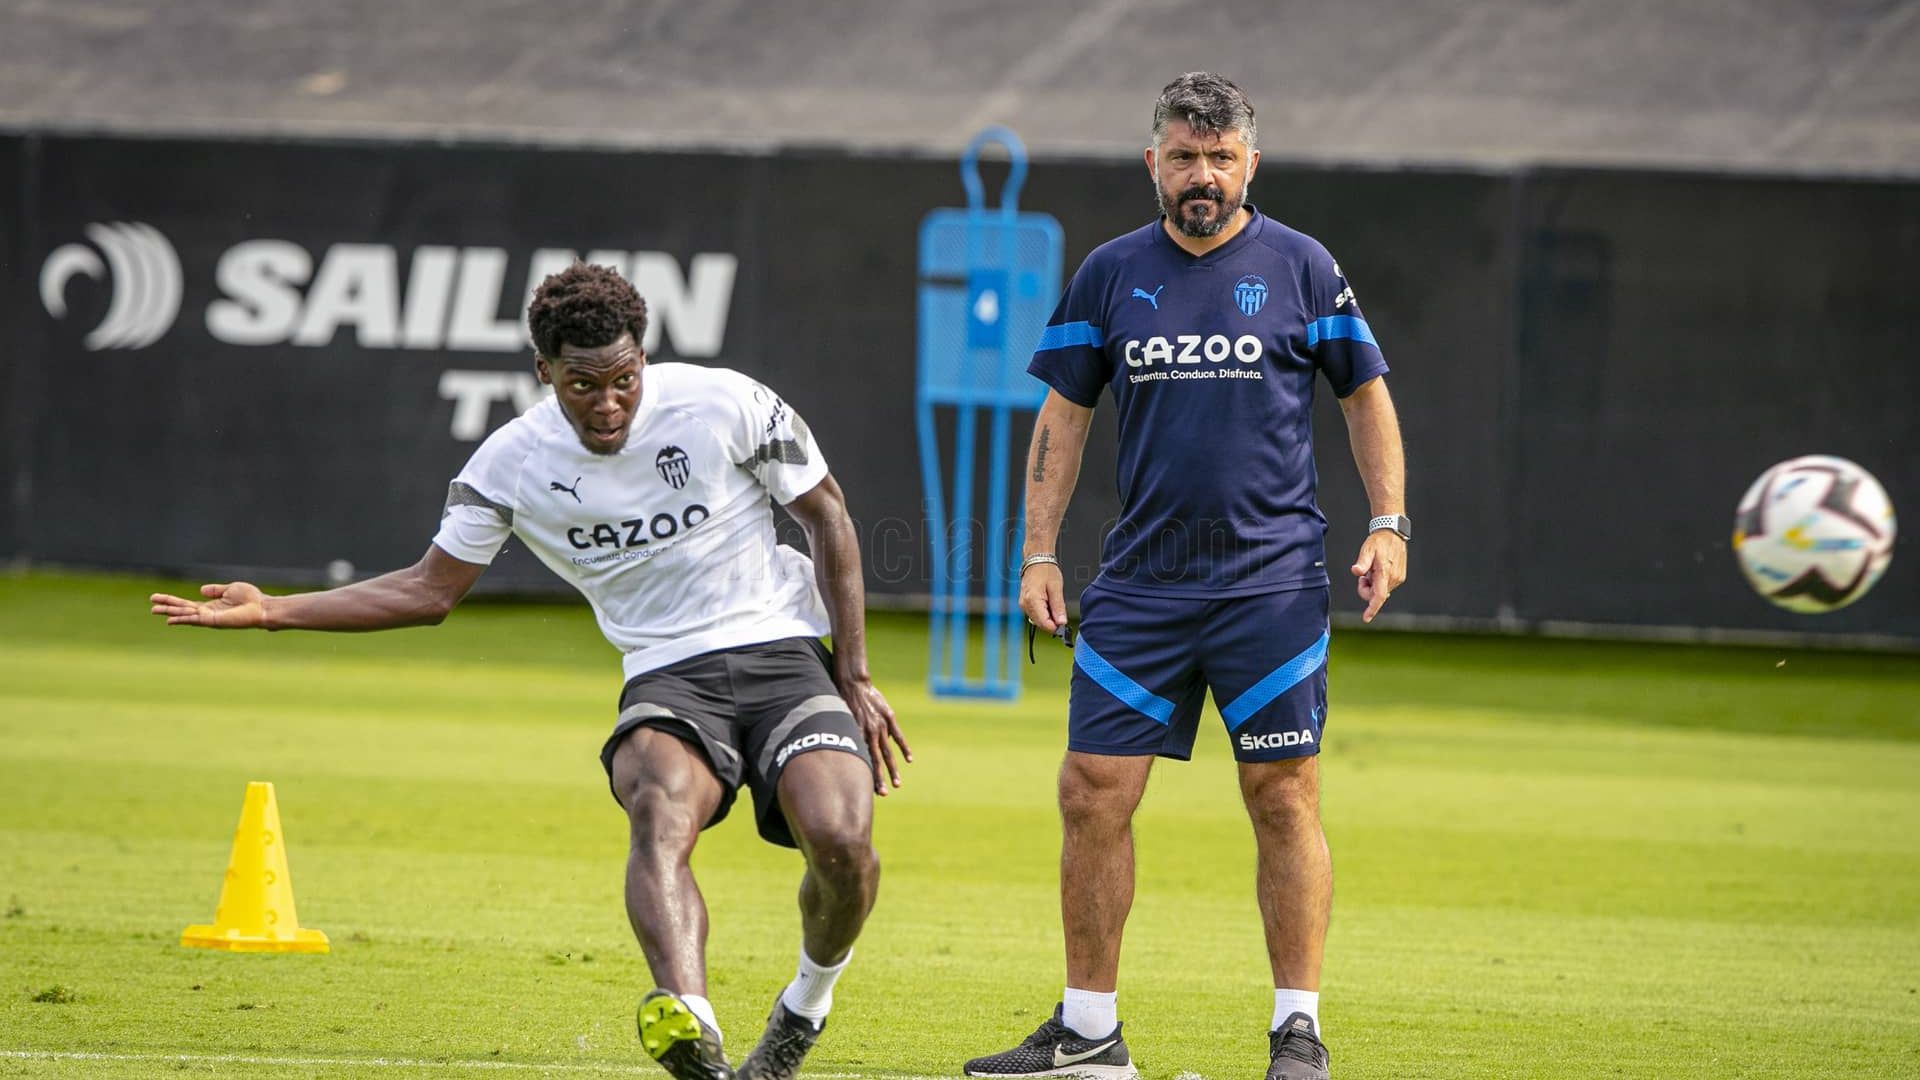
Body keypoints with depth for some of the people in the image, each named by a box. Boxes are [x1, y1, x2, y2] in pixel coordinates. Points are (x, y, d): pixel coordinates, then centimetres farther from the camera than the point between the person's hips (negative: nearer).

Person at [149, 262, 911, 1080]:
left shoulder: (725, 406, -7)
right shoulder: (514, 462, -1)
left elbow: (827, 519, 4)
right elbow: (431, 589, 9)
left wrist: (854, 677, 2)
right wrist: (271, 612, 0)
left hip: (781, 652, -1)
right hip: (666, 680, 1)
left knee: (840, 837, -26)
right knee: (659, 810, -34)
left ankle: (810, 998, 9)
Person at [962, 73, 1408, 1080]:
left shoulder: (1300, 267, 2)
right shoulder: (1110, 273, 8)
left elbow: (1365, 395, 9)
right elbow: (1064, 414, 12)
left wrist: (1387, 523, 0)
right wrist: (1039, 553, 6)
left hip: (1272, 581, -2)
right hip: (1140, 583, 2)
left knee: (1283, 801, -3)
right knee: (1093, 796, -1)